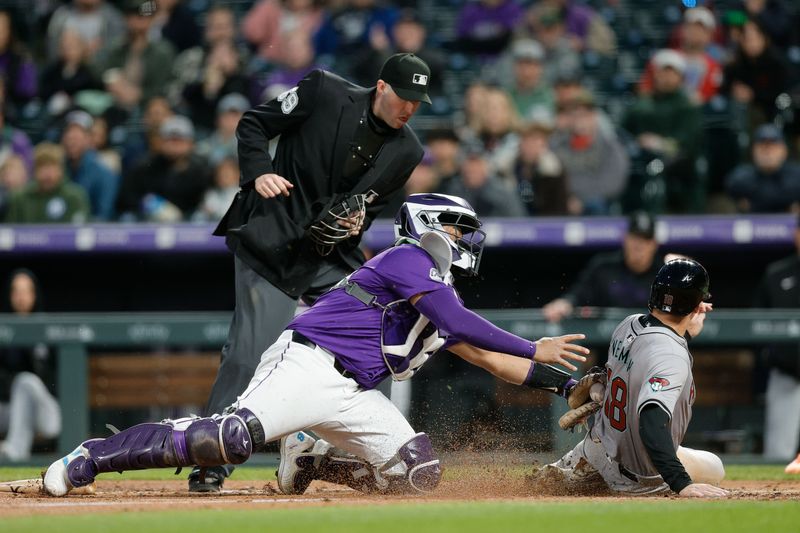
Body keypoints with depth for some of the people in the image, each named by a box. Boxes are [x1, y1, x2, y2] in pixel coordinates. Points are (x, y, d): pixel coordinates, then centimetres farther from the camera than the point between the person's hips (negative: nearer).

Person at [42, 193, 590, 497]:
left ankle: (309, 459, 13)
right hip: (307, 364, -9)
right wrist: (535, 349, -11)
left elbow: (489, 358, 29)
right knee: (236, 438, -30)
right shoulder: (409, 259, -2)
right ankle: (91, 458, -23)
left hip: (353, 395, 9)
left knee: (418, 471, -6)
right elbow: (460, 322, -15)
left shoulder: (438, 296, 26)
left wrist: (566, 384, 23)